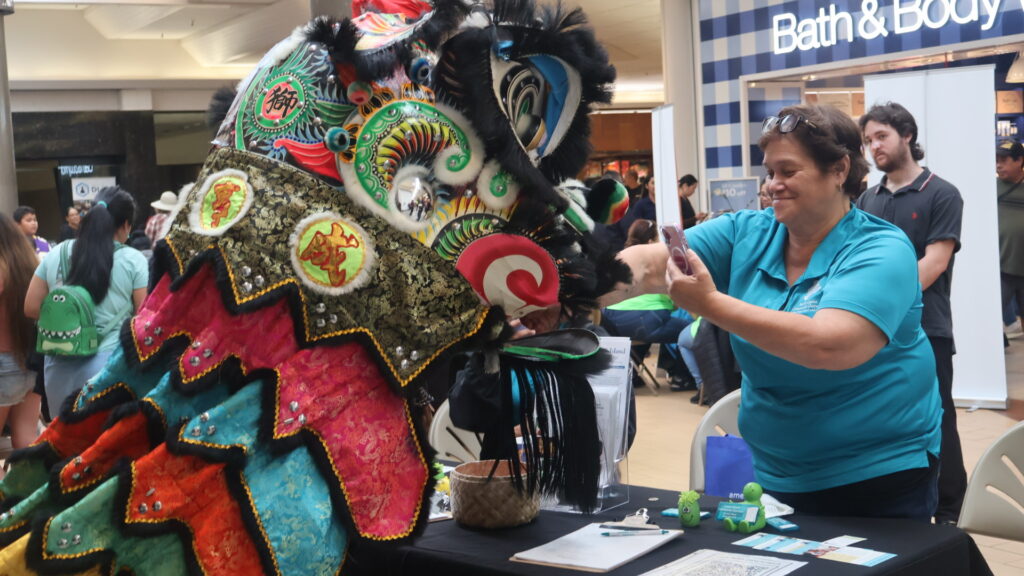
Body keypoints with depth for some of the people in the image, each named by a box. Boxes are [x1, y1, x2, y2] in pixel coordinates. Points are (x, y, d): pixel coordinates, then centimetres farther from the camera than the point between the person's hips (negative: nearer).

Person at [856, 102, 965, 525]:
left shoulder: (941, 195, -3)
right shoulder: (867, 200, 13)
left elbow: (933, 264, -11)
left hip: (924, 332, -5)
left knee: (935, 425, 0)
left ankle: (949, 514, 8)